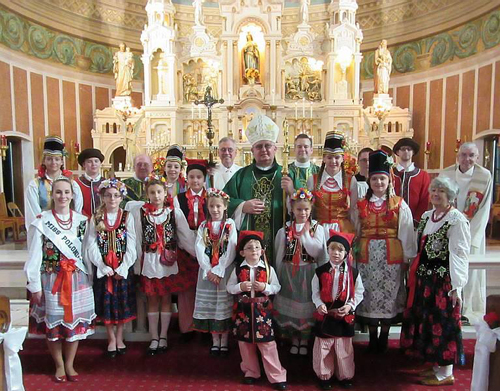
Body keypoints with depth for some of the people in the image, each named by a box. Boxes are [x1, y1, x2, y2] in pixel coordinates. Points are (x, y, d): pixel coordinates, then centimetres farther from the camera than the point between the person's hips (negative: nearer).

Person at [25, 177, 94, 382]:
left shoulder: (82, 220, 2)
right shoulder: (41, 221, -5)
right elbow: (34, 256, -5)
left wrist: (90, 278, 2)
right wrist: (35, 285, -7)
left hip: (77, 280, 2)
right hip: (51, 280, -2)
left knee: (75, 321, 9)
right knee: (53, 324, 9)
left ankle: (70, 364, 28)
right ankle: (59, 365, 29)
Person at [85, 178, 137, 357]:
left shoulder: (127, 217, -2)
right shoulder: (96, 218, 1)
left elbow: (131, 247, -5)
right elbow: (92, 246, -3)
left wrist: (122, 269, -11)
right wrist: (104, 267, -11)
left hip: (123, 268, 0)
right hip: (103, 269, 1)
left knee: (122, 303, 8)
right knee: (106, 304, 7)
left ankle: (119, 337, 25)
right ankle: (111, 338, 24)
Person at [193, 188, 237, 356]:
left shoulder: (230, 224, -2)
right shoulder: (203, 226, 6)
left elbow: (231, 251, -9)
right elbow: (200, 250, -2)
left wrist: (218, 270, -14)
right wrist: (208, 270, -12)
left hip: (225, 271, -2)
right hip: (207, 272, 3)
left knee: (225, 306, 2)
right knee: (209, 305, 6)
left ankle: (224, 340, 16)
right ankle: (215, 340, 20)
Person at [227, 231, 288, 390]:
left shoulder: (268, 269, -3)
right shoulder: (238, 269, -1)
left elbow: (277, 287, 2)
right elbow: (229, 287, 3)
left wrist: (265, 287, -17)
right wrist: (240, 287, -15)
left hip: (262, 309, -2)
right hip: (243, 310, 2)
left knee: (267, 343, 0)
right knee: (245, 342, 12)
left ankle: (277, 376, 11)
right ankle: (251, 372, 31)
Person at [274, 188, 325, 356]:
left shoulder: (317, 228, -2)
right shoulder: (285, 230, 1)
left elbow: (316, 252, -13)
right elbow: (279, 255, 5)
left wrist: (304, 233, -15)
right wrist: (278, 276, 6)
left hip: (308, 273, -1)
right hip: (289, 273, 1)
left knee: (306, 305, 5)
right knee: (290, 304, 9)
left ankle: (305, 339, 24)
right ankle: (294, 339, 27)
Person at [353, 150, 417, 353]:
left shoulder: (400, 205, 0)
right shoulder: (361, 205, 6)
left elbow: (406, 233, -1)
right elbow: (355, 232, 7)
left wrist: (407, 258, -2)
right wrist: (353, 256, 6)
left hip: (392, 256, -1)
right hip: (367, 256, 2)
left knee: (389, 293, 5)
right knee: (369, 294, 7)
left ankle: (384, 337, 21)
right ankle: (372, 336, 22)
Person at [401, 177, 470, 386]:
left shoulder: (457, 220, -13)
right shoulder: (426, 216, 10)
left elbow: (459, 255, -16)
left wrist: (456, 286, -19)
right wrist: (415, 274, 12)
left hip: (444, 280, -7)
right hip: (424, 278, 8)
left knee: (442, 323, 2)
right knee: (427, 320, 15)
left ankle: (445, 373, 18)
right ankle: (436, 364, 32)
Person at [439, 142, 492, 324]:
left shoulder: (485, 176, -7)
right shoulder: (445, 174, -4)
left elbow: (484, 210, -7)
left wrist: (469, 237, -11)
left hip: (472, 232, -1)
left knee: (470, 272, 4)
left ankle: (468, 311, 18)